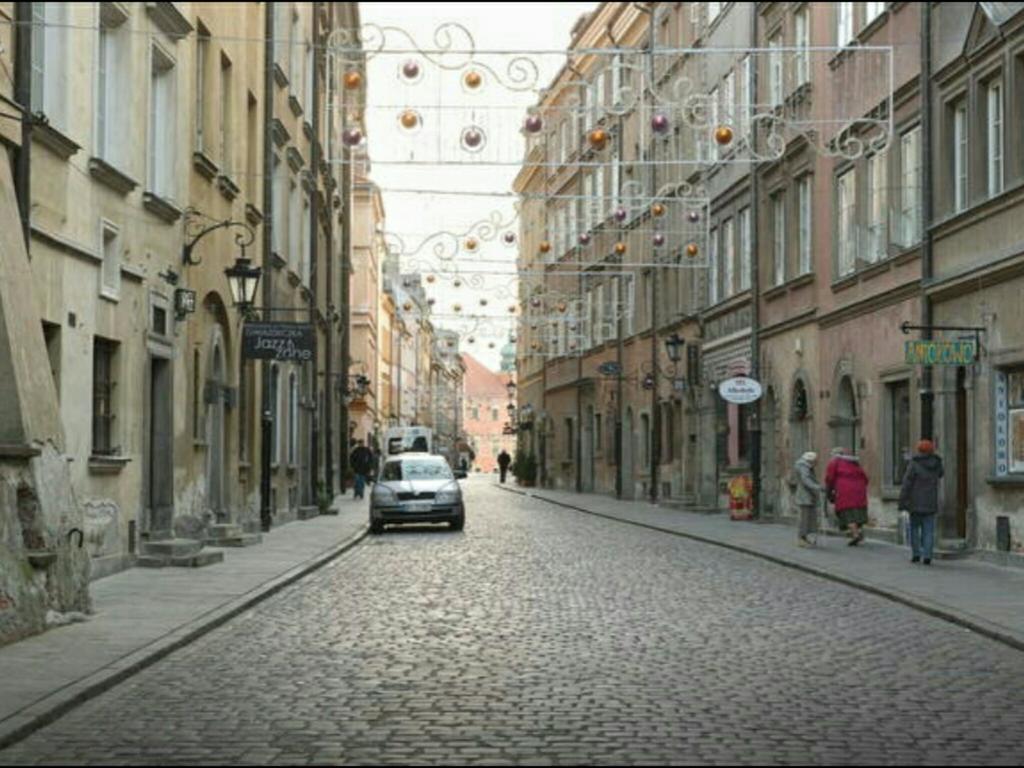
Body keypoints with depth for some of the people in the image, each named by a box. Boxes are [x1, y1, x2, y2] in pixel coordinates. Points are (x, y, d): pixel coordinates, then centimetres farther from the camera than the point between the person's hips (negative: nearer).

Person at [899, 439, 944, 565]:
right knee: (928, 530, 3)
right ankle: (927, 556, -5)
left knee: (914, 528, 11)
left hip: (916, 502, -3)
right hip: (931, 503, 3)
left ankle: (916, 554, 6)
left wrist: (902, 501, -8)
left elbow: (906, 484, -12)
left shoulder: (914, 464, -10)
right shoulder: (936, 464, 3)